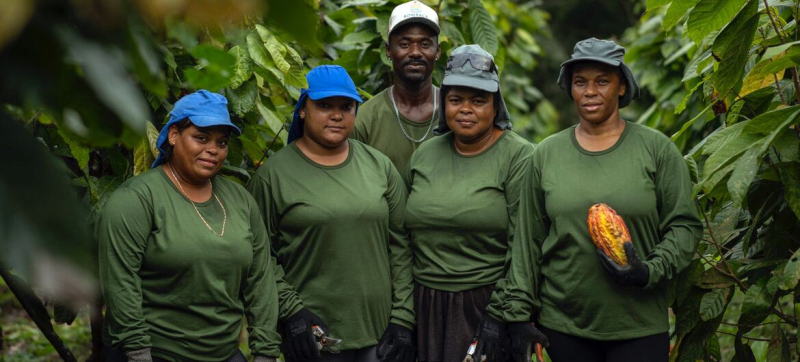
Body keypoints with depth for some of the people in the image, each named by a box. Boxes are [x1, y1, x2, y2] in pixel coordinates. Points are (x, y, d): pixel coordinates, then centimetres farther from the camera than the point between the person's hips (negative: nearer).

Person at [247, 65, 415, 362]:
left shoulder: (380, 166, 6)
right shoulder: (274, 175, -4)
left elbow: (400, 246, 5)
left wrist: (403, 318, 0)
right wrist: (290, 311, -12)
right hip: (311, 333, -3)